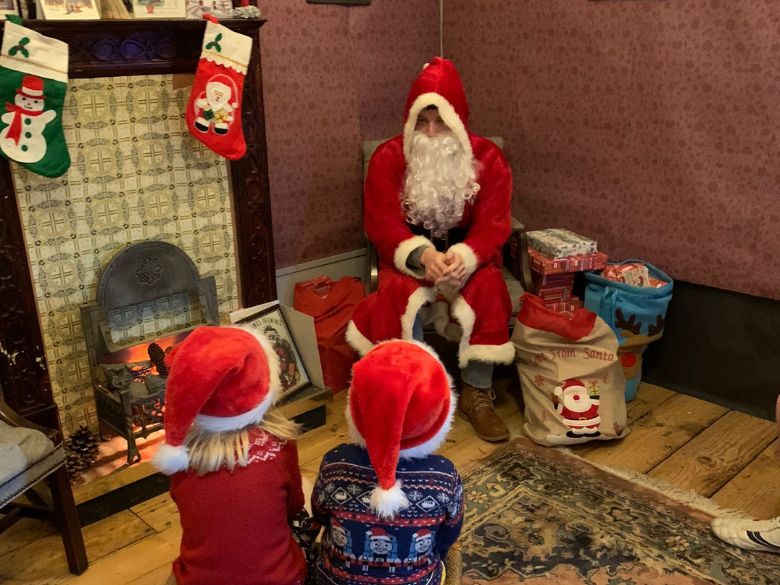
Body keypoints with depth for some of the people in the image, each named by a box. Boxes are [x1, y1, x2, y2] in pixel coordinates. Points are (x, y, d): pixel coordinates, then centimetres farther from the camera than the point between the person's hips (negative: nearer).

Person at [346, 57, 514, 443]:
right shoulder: (388, 158, -10)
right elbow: (383, 226, -15)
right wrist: (422, 255, -35)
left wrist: (464, 257, -36)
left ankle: (477, 394, -16)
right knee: (400, 294, -33)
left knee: (488, 288, -31)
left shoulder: (487, 158, -8)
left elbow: (493, 224, -13)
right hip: (408, 255, 0)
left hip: (467, 254, 1)